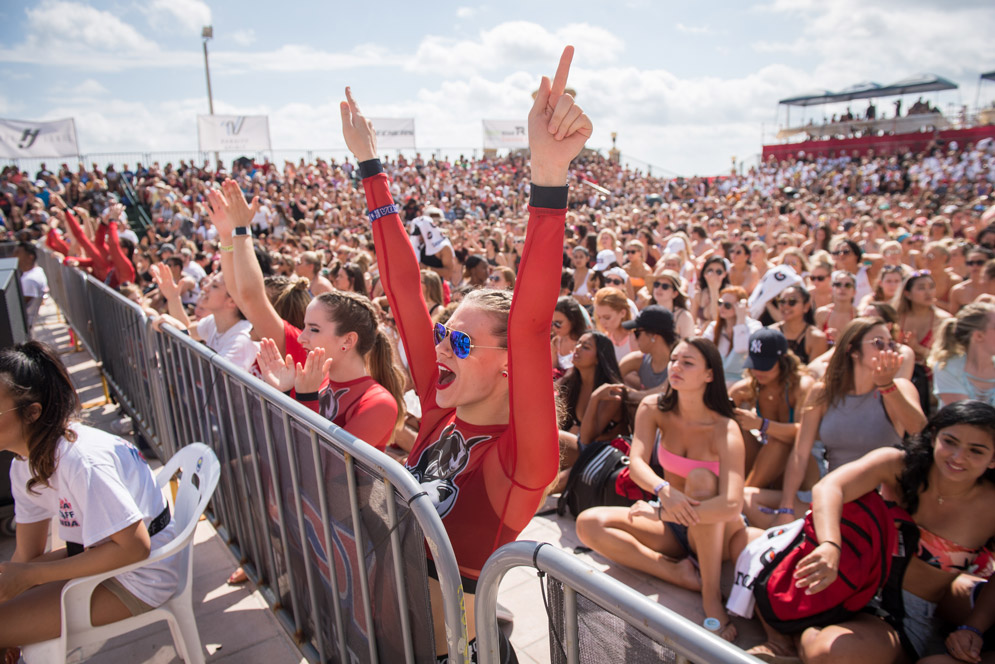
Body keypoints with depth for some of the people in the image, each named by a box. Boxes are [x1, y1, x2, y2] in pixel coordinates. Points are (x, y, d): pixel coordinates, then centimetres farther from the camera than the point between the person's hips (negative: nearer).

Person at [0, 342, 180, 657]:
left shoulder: (80, 460, -29)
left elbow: (135, 547, -27)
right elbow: (28, 554, 8)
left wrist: (28, 575, -23)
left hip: (136, 580, -8)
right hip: (95, 553, 8)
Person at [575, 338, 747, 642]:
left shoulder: (725, 430, -20)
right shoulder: (654, 408, -8)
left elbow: (732, 504, -32)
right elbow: (635, 464, -20)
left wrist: (660, 513, -34)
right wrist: (663, 490, -42)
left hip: (715, 532, -3)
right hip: (672, 528, 4)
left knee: (700, 477, -35)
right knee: (588, 523, -17)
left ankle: (711, 592, -25)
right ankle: (679, 574, -21)